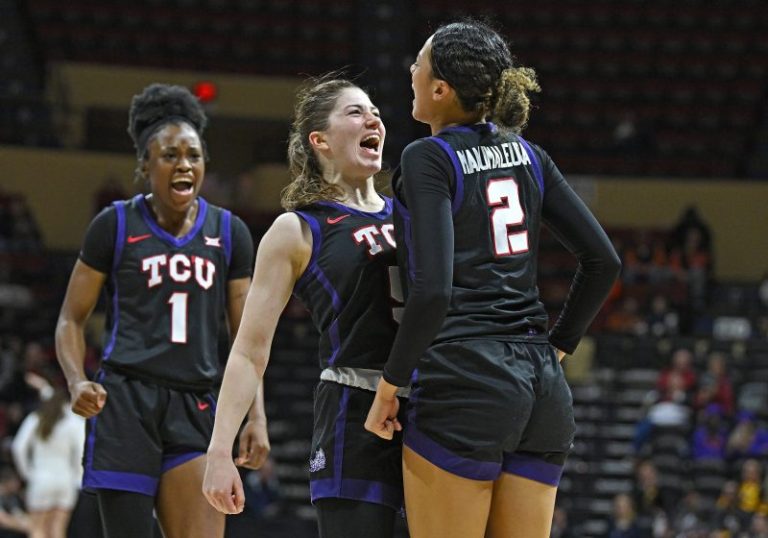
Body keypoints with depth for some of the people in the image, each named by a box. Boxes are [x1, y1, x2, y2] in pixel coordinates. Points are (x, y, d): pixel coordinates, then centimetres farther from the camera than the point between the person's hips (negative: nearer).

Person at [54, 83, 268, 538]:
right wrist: (77, 382, -11)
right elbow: (72, 319, 7)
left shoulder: (229, 233, 11)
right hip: (125, 402, -2)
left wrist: (257, 416, 2)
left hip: (197, 411, 2)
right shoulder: (116, 226, 3)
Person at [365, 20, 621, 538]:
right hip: (543, 387, 7)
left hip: (465, 382, -7)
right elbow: (604, 261, 12)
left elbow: (432, 291, -16)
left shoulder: (429, 158, -6)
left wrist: (390, 384, -7)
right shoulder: (528, 156, 13)